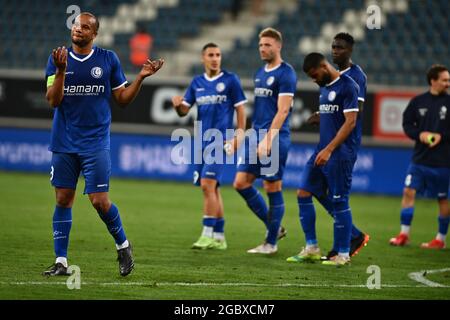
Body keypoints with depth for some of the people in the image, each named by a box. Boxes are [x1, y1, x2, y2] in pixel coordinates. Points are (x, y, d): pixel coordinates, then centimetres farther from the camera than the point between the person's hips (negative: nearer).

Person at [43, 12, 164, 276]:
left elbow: (122, 98, 7)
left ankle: (123, 245, 16)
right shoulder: (58, 59, 2)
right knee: (63, 199, 3)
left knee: (99, 201, -8)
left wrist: (141, 77, -7)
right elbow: (53, 100, -6)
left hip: (95, 143, -2)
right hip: (64, 143, 2)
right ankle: (61, 262, 8)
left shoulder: (108, 59, 2)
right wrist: (60, 70, -20)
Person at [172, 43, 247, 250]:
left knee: (208, 185, -16)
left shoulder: (230, 80, -2)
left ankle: (208, 235, -13)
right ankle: (219, 237, 15)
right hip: (202, 141, 6)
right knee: (212, 189, 9)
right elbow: (184, 111, 11)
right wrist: (178, 106, -12)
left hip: (220, 140, -6)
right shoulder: (197, 83, 12)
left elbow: (240, 108, -1)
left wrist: (239, 135, -7)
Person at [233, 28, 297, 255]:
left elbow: (282, 110, -16)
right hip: (257, 137, 9)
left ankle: (271, 242, 6)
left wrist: (268, 139, -22)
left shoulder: (285, 74, -9)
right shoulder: (260, 73, 16)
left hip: (275, 139, -9)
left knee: (273, 188, -3)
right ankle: (274, 227, 15)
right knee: (241, 182, 4)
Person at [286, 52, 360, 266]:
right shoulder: (324, 87, 15)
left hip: (340, 154, -9)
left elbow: (350, 122, -17)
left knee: (339, 202, -4)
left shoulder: (348, 86, -12)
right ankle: (311, 248, 9)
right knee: (303, 194, 4)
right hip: (322, 151, 9)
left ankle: (343, 254, 4)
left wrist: (329, 150, -22)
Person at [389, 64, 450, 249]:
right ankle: (404, 235, 3)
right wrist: (419, 134, -11)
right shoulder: (418, 101, 2)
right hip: (420, 158, 2)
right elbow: (407, 124, 6)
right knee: (409, 191, -5)